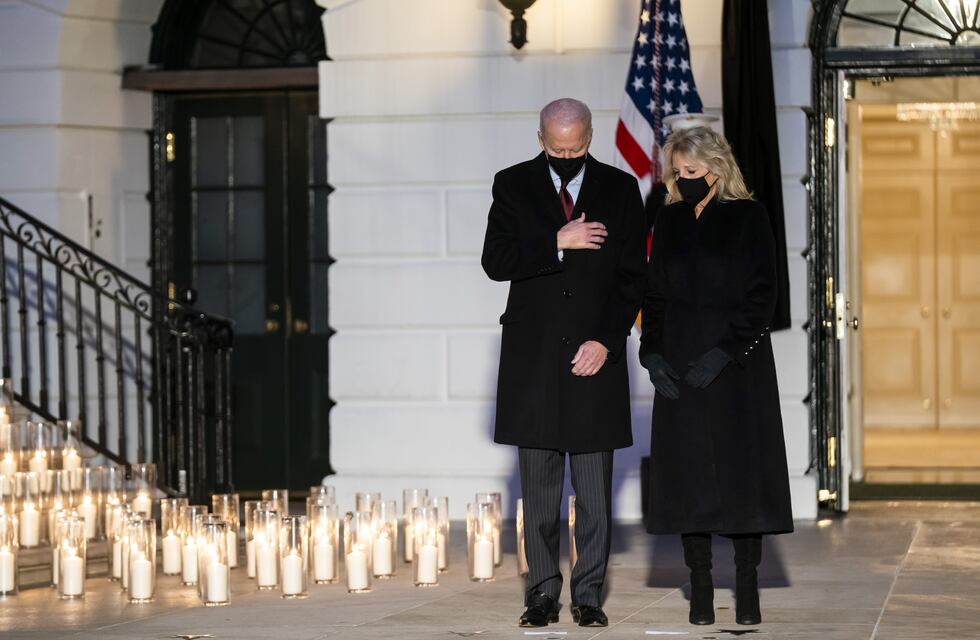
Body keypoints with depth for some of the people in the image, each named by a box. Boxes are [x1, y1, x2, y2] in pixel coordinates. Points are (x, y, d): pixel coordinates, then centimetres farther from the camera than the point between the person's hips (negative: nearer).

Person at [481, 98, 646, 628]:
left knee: (594, 488, 1)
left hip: (596, 352, 0)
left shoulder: (620, 189, 5)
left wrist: (607, 341, -8)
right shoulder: (513, 185, 5)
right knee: (538, 484, 3)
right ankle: (543, 592, 10)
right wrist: (557, 243, -15)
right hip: (533, 357, 0)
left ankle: (588, 593, 7)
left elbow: (632, 276, 3)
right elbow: (496, 262, -5)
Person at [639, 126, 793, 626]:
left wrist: (726, 351, -15)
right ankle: (700, 588, 5)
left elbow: (762, 294, -7)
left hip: (737, 362, -3)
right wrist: (652, 353, -3)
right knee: (688, 471, 0)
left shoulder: (748, 217, -2)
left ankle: (747, 586, 3)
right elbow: (654, 294, 10)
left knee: (741, 468, -3)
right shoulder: (668, 220, 9)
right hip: (680, 365, 3)